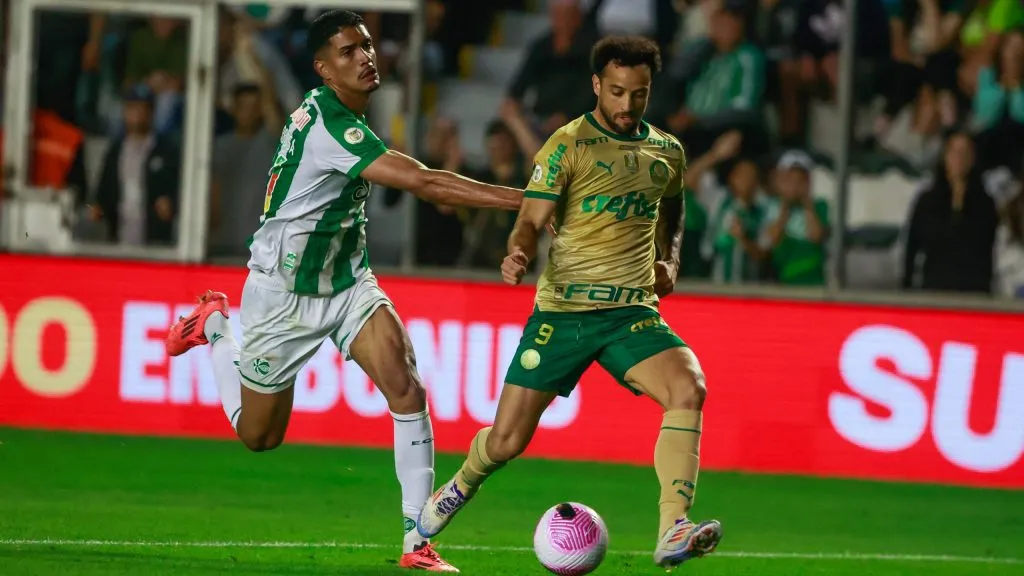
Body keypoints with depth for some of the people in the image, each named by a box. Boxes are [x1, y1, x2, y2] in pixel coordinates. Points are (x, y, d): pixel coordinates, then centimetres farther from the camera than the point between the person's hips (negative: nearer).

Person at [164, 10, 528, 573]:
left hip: (346, 283, 7)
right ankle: (215, 327, 38)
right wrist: (523, 200, -40)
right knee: (259, 436, 12)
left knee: (407, 389, -17)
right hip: (283, 296, -7)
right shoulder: (328, 126, -30)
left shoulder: (344, 116, -2)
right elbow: (422, 181, -38)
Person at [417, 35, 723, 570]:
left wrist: (669, 261, 9)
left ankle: (672, 536, -31)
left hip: (632, 312, 3)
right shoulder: (567, 146, -4)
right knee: (506, 441, 0)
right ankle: (460, 486, 37)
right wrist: (517, 255, -31)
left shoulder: (668, 151, 10)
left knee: (689, 388, -27)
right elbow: (531, 220, -9)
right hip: (561, 310, -3)